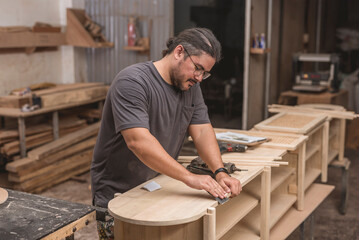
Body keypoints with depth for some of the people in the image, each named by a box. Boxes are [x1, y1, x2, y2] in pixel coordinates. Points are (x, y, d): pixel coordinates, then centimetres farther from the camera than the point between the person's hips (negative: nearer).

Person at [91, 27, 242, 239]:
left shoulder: (190, 86, 5)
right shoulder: (132, 83, -21)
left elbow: (202, 130, 1)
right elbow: (138, 141, -31)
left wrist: (220, 172, -16)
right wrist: (190, 177, -35)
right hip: (118, 195, -6)